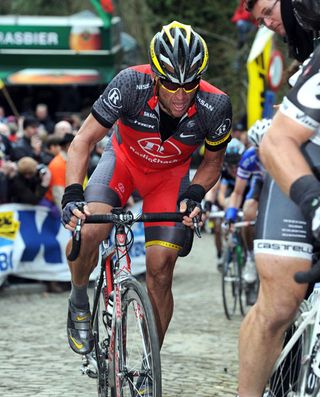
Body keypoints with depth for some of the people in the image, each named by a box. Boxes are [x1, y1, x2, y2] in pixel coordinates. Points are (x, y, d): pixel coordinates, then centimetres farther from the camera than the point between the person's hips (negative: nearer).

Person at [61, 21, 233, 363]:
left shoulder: (215, 106, -29)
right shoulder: (132, 84, -34)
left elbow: (212, 161, -8)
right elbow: (83, 142, -28)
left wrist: (194, 194, -26)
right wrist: (72, 195, -41)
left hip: (170, 174, 1)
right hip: (124, 158, -1)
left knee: (160, 273, -9)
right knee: (87, 233, -28)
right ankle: (78, 303, 3)